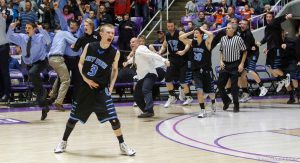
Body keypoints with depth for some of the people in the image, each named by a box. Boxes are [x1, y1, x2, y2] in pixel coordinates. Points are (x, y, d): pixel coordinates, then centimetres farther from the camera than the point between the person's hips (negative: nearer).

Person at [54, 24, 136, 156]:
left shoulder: (115, 53, -7)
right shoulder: (89, 47, -6)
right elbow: (80, 63, 6)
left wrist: (111, 87, -1)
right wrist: (85, 78, -8)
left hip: (102, 89, -1)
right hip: (86, 87, 1)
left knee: (113, 118, -11)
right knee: (74, 117, 8)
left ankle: (122, 145, 6)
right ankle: (63, 142, 28)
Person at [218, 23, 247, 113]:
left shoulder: (238, 39, -6)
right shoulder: (223, 39, 7)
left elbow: (244, 52, -3)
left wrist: (241, 64, -9)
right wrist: (221, 61, 3)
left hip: (235, 65, -5)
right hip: (225, 65, 5)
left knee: (234, 86, -2)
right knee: (220, 84, 2)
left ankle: (236, 106, 10)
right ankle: (226, 100, 24)